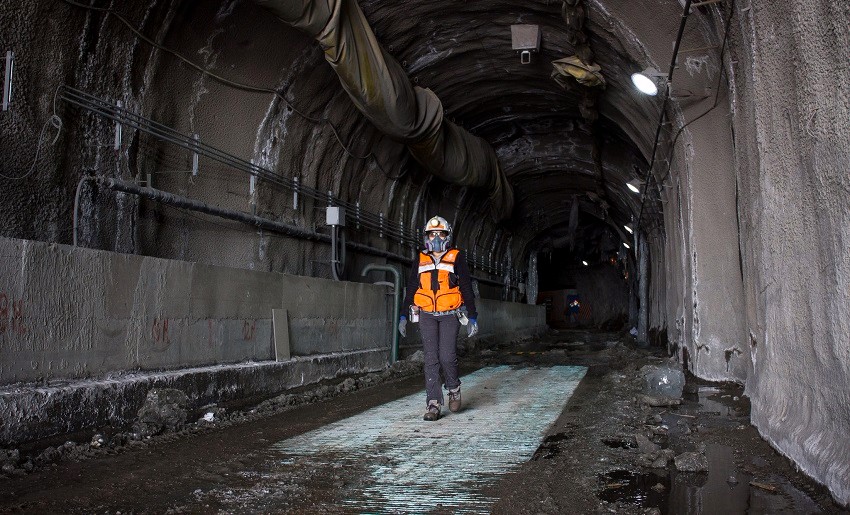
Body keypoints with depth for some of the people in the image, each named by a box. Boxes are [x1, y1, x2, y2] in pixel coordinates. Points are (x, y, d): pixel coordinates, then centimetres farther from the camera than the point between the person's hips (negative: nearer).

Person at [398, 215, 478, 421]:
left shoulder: (456, 258, 4)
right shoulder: (420, 260, 12)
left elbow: (466, 289, 4)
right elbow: (411, 289, 17)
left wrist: (472, 317, 0)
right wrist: (403, 315, 11)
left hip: (450, 315, -2)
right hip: (427, 316, 2)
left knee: (447, 357, -10)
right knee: (431, 360, -2)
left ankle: (454, 388, 19)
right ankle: (433, 404, 0)